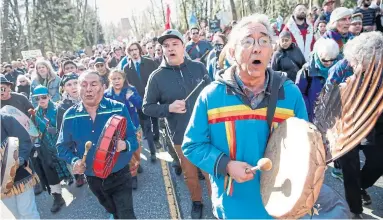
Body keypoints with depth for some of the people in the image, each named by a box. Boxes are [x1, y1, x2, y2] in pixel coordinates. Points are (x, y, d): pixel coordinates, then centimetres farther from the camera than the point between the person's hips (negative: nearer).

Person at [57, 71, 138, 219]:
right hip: (93, 179, 4)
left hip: (119, 175, -3)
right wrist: (74, 161, -19)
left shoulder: (119, 109, -14)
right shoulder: (70, 116, -8)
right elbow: (62, 146, 0)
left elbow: (133, 138, -12)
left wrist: (125, 145, -34)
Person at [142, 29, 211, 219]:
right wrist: (169, 108, -18)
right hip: (181, 136, 0)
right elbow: (147, 107, -2)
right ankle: (197, 201, 44)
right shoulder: (157, 76, -7)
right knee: (190, 173, 18)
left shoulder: (199, 68, -4)